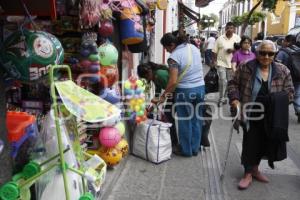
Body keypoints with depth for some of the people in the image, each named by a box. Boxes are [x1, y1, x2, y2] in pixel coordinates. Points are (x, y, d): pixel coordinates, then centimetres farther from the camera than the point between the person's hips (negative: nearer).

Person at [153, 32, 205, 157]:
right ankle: (195, 149, 27)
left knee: (184, 122, 9)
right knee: (196, 120, 15)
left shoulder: (174, 57, -17)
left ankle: (186, 150, 21)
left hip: (185, 91, -7)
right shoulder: (194, 48, 5)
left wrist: (163, 96, -15)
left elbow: (173, 82, -22)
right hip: (200, 87, 7)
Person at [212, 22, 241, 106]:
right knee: (223, 81, -10)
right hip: (221, 62, -2)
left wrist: (233, 50, -14)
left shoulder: (237, 38, 2)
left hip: (232, 63, 2)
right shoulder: (220, 38, 0)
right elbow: (215, 51, 2)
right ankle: (222, 98, 1)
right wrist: (215, 61, -5)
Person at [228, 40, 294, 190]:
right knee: (250, 143, 4)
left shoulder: (283, 71, -1)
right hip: (250, 115, -2)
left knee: (263, 143, 14)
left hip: (271, 118, 3)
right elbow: (233, 83, 1)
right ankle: (248, 174, 22)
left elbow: (289, 92, 4)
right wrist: (234, 98, -14)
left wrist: (279, 103, -12)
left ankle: (255, 169, 37)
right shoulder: (245, 68, -7)